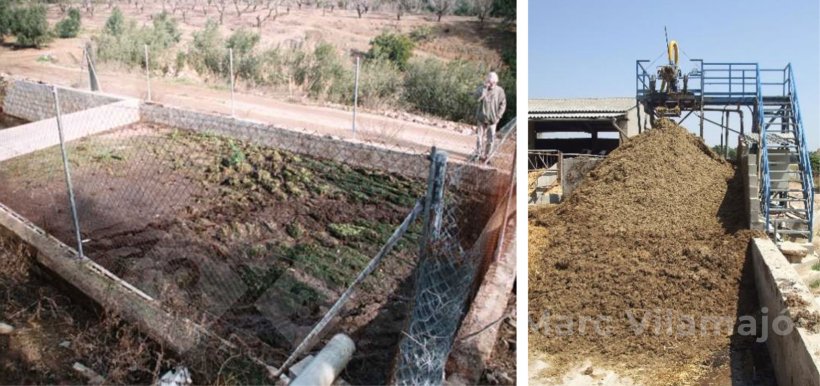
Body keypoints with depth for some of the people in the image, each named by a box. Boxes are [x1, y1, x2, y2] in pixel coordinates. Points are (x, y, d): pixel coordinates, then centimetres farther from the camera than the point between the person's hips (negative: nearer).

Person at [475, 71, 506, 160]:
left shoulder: (499, 91, -1)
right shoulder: (482, 88, -1)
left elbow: (503, 104, 1)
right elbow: (478, 96, -21)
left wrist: (498, 116, -7)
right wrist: (485, 87, -22)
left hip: (492, 119, -1)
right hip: (481, 117, 1)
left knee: (490, 138, -2)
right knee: (480, 136, 6)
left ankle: (487, 155, 8)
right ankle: (479, 154, 16)